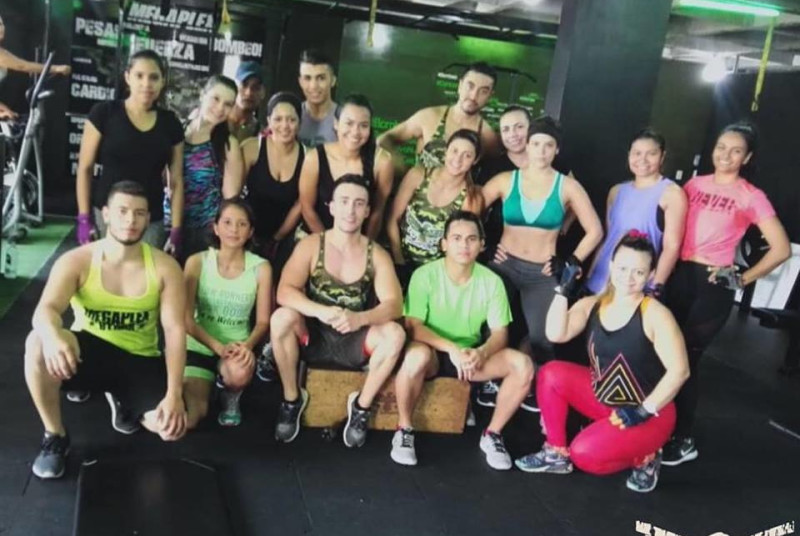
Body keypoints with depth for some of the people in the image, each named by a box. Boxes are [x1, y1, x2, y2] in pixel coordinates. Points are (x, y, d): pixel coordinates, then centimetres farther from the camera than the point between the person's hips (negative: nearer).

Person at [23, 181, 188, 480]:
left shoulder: (164, 267, -9)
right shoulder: (75, 261, -11)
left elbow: (175, 329, -14)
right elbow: (45, 309, -26)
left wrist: (174, 393, -24)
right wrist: (53, 334, -53)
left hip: (141, 361, 1)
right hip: (89, 351, -1)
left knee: (173, 425, -22)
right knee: (39, 345, -34)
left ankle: (121, 398, 15)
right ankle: (55, 437, -10)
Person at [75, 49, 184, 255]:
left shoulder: (170, 123, 5)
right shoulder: (104, 113, -2)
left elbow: (176, 181, 6)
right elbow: (85, 168, 1)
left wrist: (176, 230, 1)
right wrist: (84, 218, -5)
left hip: (152, 220, 2)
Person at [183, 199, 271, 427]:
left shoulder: (261, 268, -3)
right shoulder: (197, 262, -5)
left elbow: (263, 321, -3)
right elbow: (187, 318, -7)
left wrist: (247, 345, -25)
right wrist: (218, 346, -21)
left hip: (237, 348, 0)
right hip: (199, 346, 1)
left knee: (239, 372, -37)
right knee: (187, 420, -15)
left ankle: (231, 398, 2)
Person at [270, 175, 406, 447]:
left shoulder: (377, 255, -4)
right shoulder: (311, 245, -7)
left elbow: (394, 304, -15)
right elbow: (284, 292, -19)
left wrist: (359, 318, -36)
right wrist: (321, 311, -38)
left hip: (354, 343, 1)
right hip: (312, 337, 0)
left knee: (395, 334, -27)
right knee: (282, 317, -30)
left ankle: (361, 404, -4)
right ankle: (292, 398, -7)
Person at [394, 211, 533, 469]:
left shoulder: (491, 281, -6)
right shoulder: (425, 275, -14)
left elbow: (500, 332, -7)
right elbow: (413, 326, -19)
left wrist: (482, 353, -30)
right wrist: (451, 349, -33)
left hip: (471, 355, 3)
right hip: (434, 353, -3)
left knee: (522, 364, -21)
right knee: (417, 354, -39)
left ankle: (492, 434, -2)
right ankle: (404, 430, -15)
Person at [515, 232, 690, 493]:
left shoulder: (655, 314, -19)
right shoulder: (592, 304, -3)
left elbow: (679, 371, -22)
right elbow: (556, 334, -16)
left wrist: (645, 410, -24)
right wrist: (563, 289, -21)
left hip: (646, 413, -6)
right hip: (602, 398, 6)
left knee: (586, 455, -23)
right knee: (551, 374, -11)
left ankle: (645, 458, 6)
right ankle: (557, 453, 2)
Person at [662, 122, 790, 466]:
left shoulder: (751, 197, -4)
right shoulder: (695, 184, 8)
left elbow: (781, 248, -6)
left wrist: (742, 279, -6)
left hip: (713, 284, -4)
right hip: (679, 275, 4)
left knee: (686, 359, 0)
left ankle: (682, 441, 16)